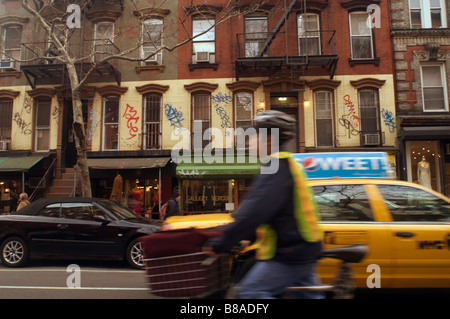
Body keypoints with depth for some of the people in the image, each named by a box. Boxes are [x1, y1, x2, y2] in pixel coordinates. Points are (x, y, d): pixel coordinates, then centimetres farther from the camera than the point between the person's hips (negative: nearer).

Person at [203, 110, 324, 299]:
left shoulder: (277, 167, -18)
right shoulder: (287, 166, 15)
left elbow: (254, 211, -27)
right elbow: (256, 208, 19)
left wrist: (221, 244, -21)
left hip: (289, 254, -10)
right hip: (302, 249, 10)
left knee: (249, 292, -9)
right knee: (310, 294, 19)